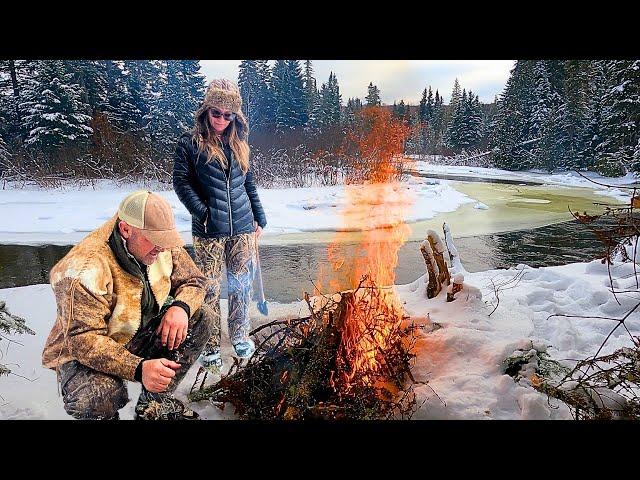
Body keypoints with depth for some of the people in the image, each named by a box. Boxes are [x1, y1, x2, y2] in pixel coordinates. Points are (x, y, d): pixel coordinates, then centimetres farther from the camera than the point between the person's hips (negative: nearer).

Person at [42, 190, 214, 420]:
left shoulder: (163, 245, -11)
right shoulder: (85, 270, -31)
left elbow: (194, 279, -1)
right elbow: (83, 340, -33)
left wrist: (181, 307, -24)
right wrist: (138, 368, -46)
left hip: (140, 335, 7)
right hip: (83, 353, -6)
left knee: (202, 318, -10)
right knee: (100, 394, -38)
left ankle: (156, 403, 1)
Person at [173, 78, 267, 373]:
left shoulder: (238, 143, 11)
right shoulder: (190, 142, -2)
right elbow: (181, 183, -4)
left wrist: (259, 219, 15)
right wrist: (203, 213, -12)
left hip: (242, 228, 4)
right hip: (208, 232, -4)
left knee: (241, 284, 12)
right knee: (209, 290, 3)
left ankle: (240, 337, 30)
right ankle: (210, 346, 17)